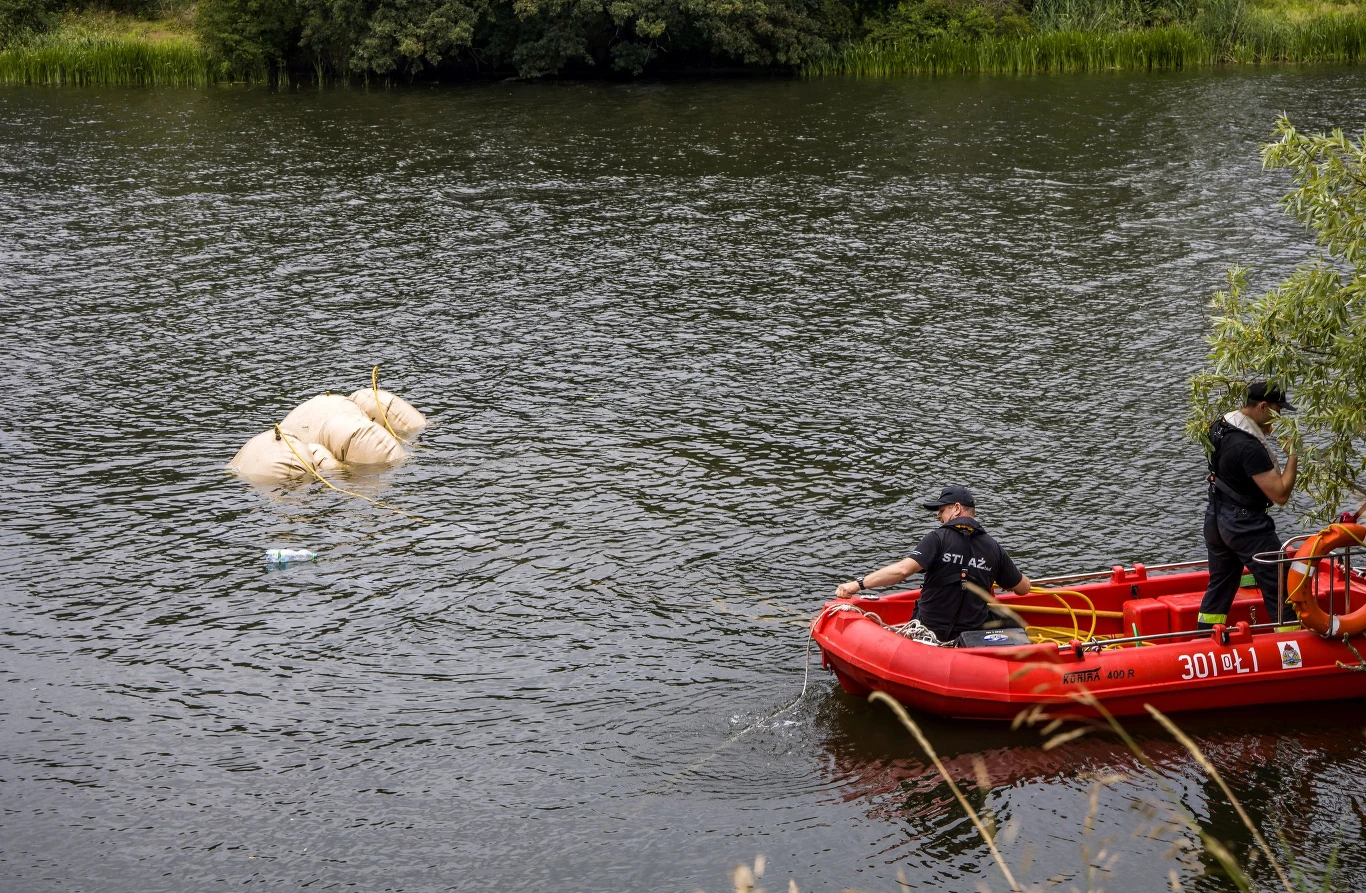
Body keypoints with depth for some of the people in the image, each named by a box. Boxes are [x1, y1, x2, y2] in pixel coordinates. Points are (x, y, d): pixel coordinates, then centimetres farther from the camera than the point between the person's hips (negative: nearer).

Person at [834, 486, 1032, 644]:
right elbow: (1023, 588, 13)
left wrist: (858, 584, -23)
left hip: (932, 633, -3)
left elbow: (902, 570, -25)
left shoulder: (938, 538, -11)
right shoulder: (993, 547, 2)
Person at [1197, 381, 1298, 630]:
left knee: (1219, 586, 18)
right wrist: (1293, 454, -18)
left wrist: (1264, 432, 5)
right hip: (1246, 525, -9)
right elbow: (1280, 495, -24)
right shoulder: (1250, 447, -25)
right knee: (1278, 589, -1)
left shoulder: (1221, 426, 1)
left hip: (1217, 518, 9)